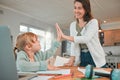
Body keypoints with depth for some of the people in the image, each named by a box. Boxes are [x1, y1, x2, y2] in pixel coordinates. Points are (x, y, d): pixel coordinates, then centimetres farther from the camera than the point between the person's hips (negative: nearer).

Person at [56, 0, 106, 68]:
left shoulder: (93, 22, -9)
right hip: (81, 58, 4)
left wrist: (65, 37, -30)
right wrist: (72, 60, -8)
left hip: (95, 58, -3)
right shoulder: (72, 25, 6)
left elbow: (86, 38, -24)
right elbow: (73, 43, 3)